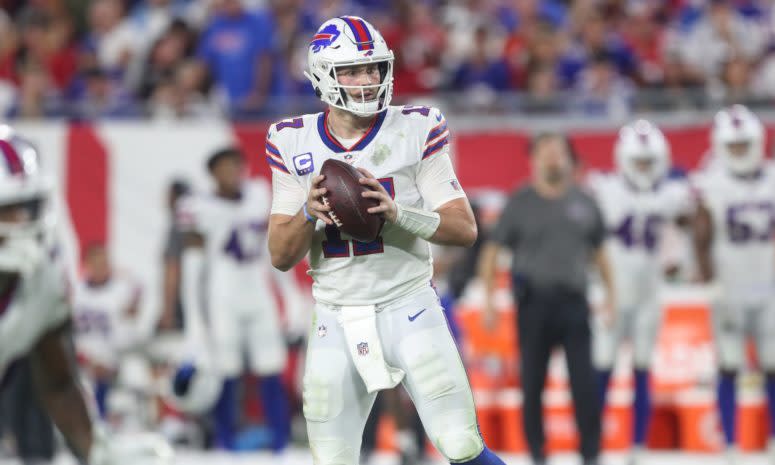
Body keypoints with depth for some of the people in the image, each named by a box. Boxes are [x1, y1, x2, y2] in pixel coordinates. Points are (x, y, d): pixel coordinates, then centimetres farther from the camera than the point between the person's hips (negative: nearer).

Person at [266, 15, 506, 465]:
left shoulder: (416, 130, -4)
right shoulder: (293, 144, 2)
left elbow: (465, 229, -7)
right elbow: (282, 256, 2)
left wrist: (399, 214, -24)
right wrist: (308, 214, -19)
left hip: (409, 308, -2)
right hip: (337, 321, 2)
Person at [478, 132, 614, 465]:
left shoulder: (583, 203, 9)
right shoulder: (520, 204, 1)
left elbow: (599, 251, 17)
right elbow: (491, 252, 1)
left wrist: (609, 296, 14)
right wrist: (488, 300, -5)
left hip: (573, 301, 1)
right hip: (534, 303, -1)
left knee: (585, 383, -6)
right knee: (532, 384, 4)